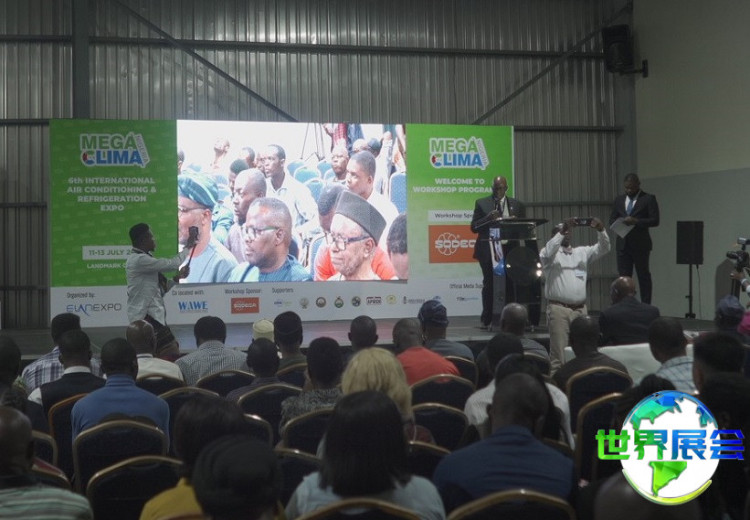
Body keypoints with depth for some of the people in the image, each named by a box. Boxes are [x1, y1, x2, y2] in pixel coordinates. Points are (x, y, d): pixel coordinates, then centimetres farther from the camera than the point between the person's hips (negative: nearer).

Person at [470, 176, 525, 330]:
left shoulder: (516, 205, 12)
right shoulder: (481, 203, 8)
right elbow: (474, 227, 3)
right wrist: (488, 217, -13)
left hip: (509, 248, 1)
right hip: (488, 248, -1)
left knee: (509, 283, -4)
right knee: (489, 283, 0)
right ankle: (487, 320, 6)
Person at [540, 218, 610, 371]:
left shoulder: (582, 252, 18)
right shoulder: (551, 252, 5)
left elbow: (604, 248, 9)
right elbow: (547, 253, -18)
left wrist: (600, 230, -9)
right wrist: (562, 232, -23)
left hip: (580, 308, 5)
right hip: (558, 308, -5)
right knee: (558, 353, -9)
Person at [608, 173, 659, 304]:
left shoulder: (648, 199, -1)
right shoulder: (619, 199, 15)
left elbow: (655, 220, -8)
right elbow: (612, 219, 16)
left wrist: (636, 221, -20)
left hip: (640, 244, -4)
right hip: (622, 243, 4)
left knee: (643, 276, 2)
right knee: (623, 276, 2)